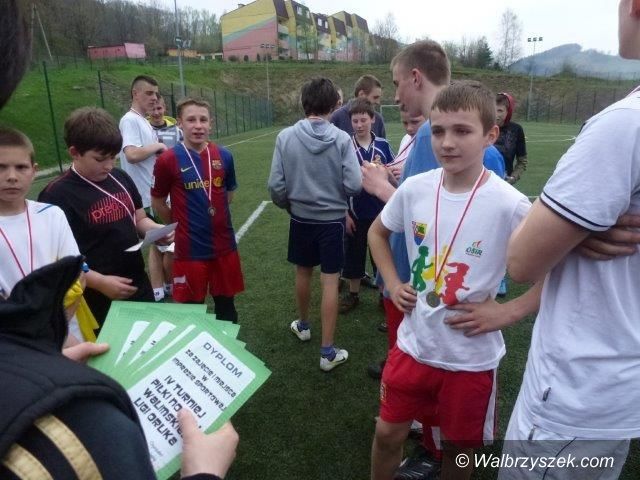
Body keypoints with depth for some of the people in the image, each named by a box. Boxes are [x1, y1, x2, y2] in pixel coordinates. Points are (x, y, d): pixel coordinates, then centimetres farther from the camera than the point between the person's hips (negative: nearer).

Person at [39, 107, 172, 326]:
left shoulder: (120, 178, 3)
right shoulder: (57, 195, -16)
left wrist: (156, 230, -7)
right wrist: (100, 282, -23)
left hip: (139, 289, 6)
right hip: (98, 302, -6)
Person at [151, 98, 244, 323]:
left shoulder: (224, 156, -1)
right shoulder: (168, 160, -11)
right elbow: (157, 203, 1)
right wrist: (182, 227, 6)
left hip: (224, 246, 3)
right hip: (189, 250, -3)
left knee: (226, 304, 18)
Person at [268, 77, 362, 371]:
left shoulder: (285, 137, -10)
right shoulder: (342, 139, -13)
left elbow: (276, 185, -9)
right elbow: (354, 185, -15)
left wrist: (288, 205, 11)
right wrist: (337, 193, 7)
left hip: (301, 218, 2)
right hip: (333, 219, -2)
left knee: (303, 272, 22)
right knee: (330, 282, 5)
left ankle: (303, 326, 44)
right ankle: (328, 351, 11)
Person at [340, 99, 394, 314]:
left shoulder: (383, 145, -3)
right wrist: (345, 214, -5)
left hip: (380, 212, 1)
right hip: (356, 213, 0)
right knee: (354, 254, 12)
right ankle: (353, 294, 30)